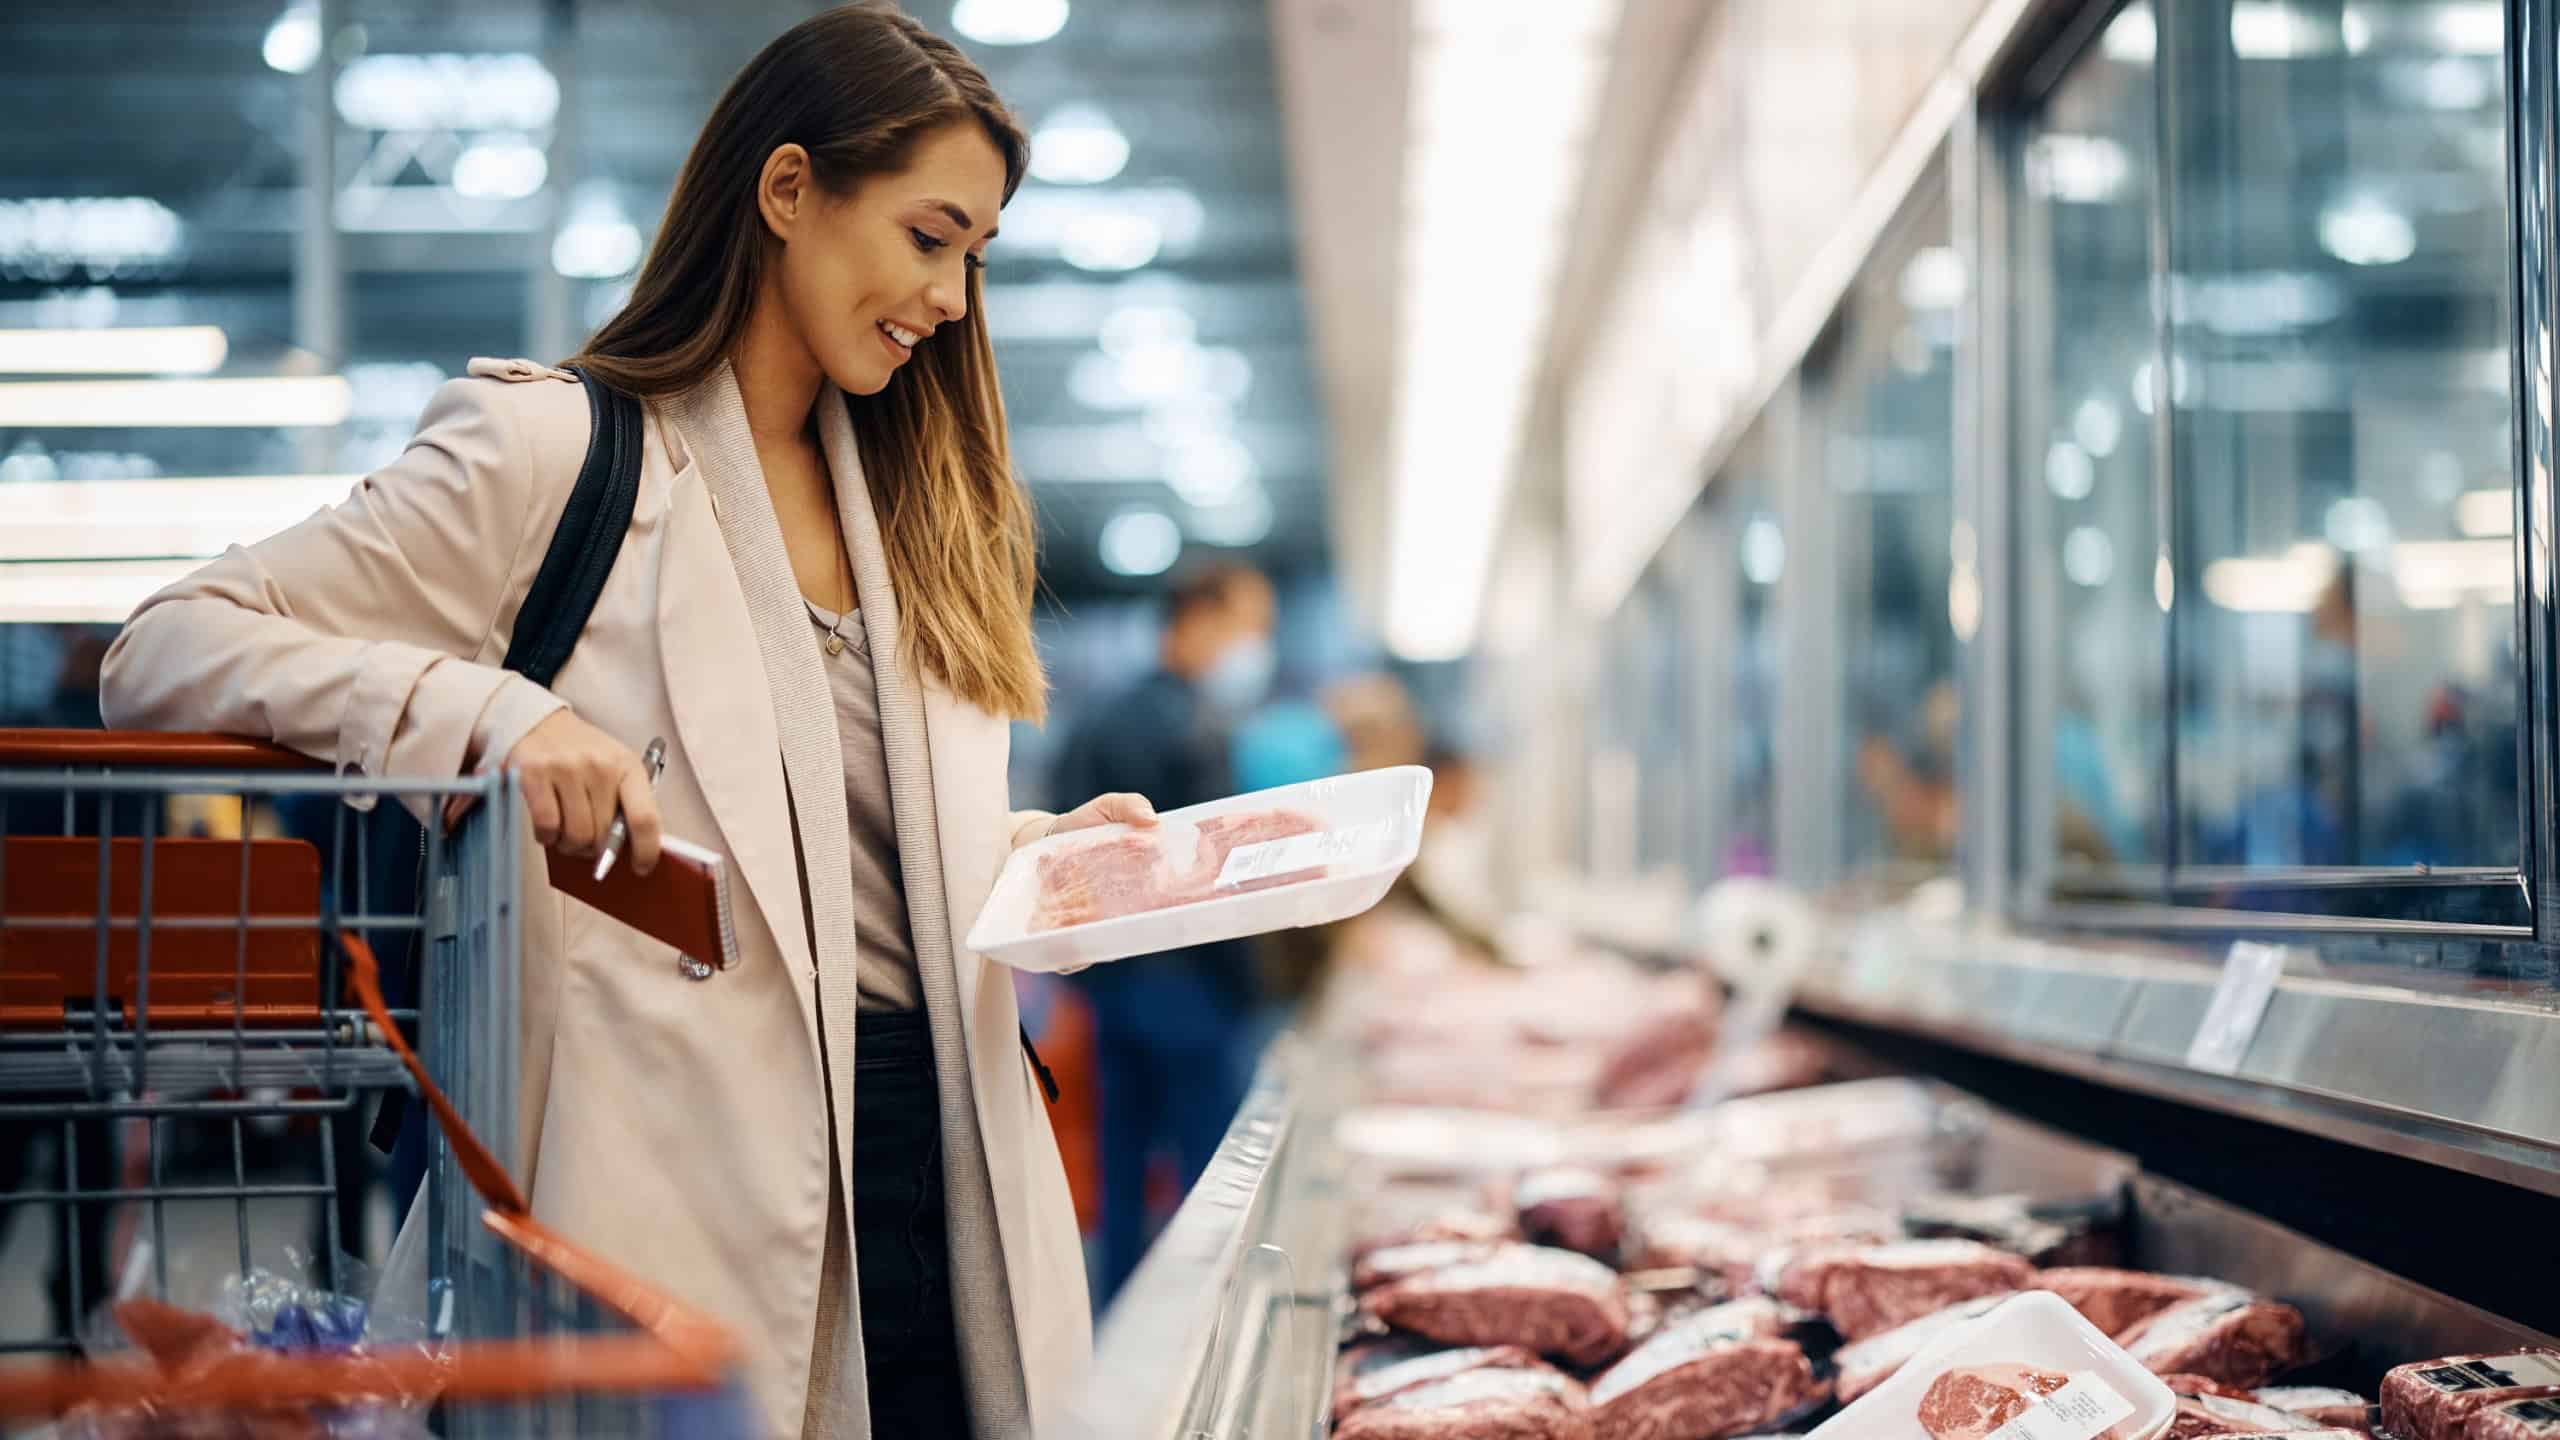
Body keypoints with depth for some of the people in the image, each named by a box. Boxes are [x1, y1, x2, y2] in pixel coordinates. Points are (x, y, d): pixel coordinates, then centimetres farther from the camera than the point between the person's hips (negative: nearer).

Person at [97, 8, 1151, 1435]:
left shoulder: (904, 490, 19)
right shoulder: (556, 448, -3)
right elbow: (167, 648, -9)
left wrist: (1046, 848, 3)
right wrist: (488, 712, -24)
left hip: (939, 1140, 6)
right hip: (704, 1157, -6)